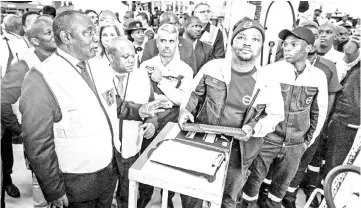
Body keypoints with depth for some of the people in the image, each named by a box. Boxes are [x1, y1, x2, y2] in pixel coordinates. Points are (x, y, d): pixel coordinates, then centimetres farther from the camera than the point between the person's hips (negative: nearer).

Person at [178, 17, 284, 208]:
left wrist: (254, 127, -18)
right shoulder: (212, 67, -10)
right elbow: (194, 93, 5)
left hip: (237, 150, 0)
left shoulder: (269, 84, -12)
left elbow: (276, 115, 0)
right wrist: (186, 109, -12)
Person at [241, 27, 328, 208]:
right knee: (255, 178, 12)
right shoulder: (270, 71, -15)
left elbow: (319, 112, 7)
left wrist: (309, 139, 8)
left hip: (295, 145, 3)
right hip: (266, 139, -2)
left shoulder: (319, 77, -5)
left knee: (282, 182, 20)